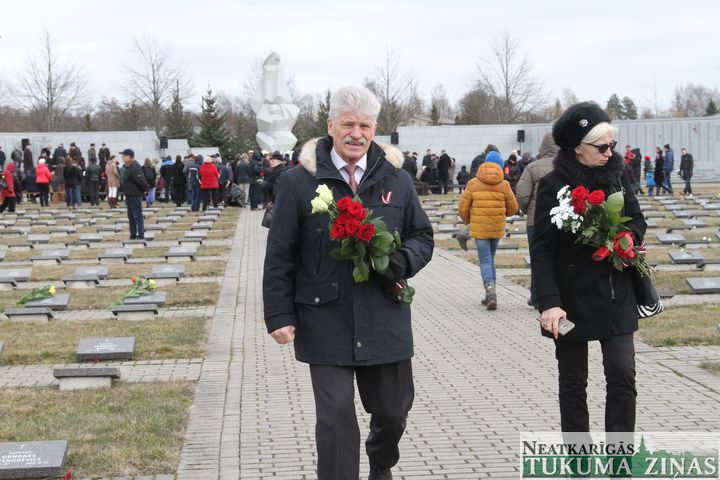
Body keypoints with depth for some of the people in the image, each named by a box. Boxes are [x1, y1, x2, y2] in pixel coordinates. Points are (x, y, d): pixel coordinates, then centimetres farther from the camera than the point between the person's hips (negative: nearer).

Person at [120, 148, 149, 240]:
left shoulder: (134, 168, -22)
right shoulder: (128, 167, 10)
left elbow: (141, 181, -28)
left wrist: (145, 189, -13)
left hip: (135, 196, -10)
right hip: (130, 196, 10)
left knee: (137, 216, -4)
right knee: (131, 216, 15)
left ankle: (141, 235, 2)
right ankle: (133, 235, 23)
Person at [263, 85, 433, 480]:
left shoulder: (396, 179, 4)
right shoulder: (299, 181, -4)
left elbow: (422, 236, 13)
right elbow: (279, 255, -1)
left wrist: (404, 261, -10)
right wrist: (279, 315, -4)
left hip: (385, 320, 3)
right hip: (325, 321, -3)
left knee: (393, 409, 15)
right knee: (335, 416, -2)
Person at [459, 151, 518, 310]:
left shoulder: (473, 184, -4)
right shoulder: (504, 185, -1)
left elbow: (463, 208, -2)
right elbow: (513, 208, 5)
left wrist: (467, 221, 17)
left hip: (479, 228, -2)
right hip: (497, 228, 2)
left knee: (485, 260, 0)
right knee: (490, 259, 16)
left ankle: (490, 290, -21)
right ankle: (490, 296, 17)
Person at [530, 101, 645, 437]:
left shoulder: (616, 174, 2)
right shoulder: (554, 185, -11)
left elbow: (636, 217, 15)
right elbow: (542, 249, -12)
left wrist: (629, 235, -10)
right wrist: (549, 302, -21)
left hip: (616, 295, 4)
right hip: (572, 298, -3)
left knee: (622, 375, -2)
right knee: (573, 381, 8)